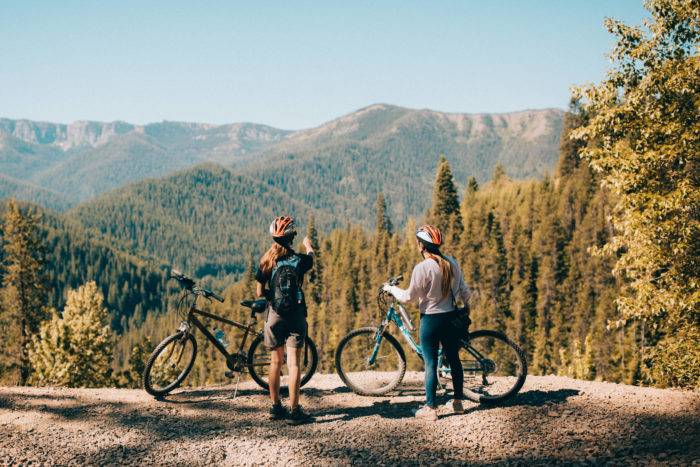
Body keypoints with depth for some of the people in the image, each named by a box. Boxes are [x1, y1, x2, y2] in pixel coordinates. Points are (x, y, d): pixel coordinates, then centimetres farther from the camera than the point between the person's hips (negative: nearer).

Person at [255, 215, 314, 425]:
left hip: (275, 315, 2)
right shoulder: (300, 259, -5)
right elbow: (311, 255, 21)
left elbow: (259, 293, 0)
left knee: (276, 361, 13)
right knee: (293, 363, -3)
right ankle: (294, 410, -4)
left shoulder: (267, 260, -3)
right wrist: (307, 244, 44)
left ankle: (276, 407, 20)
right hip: (295, 316, -2)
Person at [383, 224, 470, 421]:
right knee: (453, 359, 16)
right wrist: (466, 307, 27)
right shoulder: (452, 263, -1)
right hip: (452, 317, 6)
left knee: (431, 364, 1)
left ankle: (430, 408, 5)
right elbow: (464, 290, 8)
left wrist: (391, 289, 6)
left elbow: (409, 296, -11)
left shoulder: (422, 268, -19)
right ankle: (458, 402, 25)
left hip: (431, 320, -6)